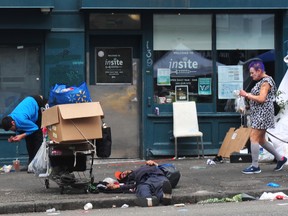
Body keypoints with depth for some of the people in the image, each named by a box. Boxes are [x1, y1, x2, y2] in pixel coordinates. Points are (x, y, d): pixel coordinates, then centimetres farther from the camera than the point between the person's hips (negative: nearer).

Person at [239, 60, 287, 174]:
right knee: (261, 140, 14)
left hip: (262, 113, -10)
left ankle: (255, 166, -8)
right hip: (258, 114, 10)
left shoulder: (266, 81, -13)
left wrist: (247, 95, -16)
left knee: (254, 138, -11)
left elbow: (261, 99, -22)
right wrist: (247, 96, 7)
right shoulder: (261, 81, 17)